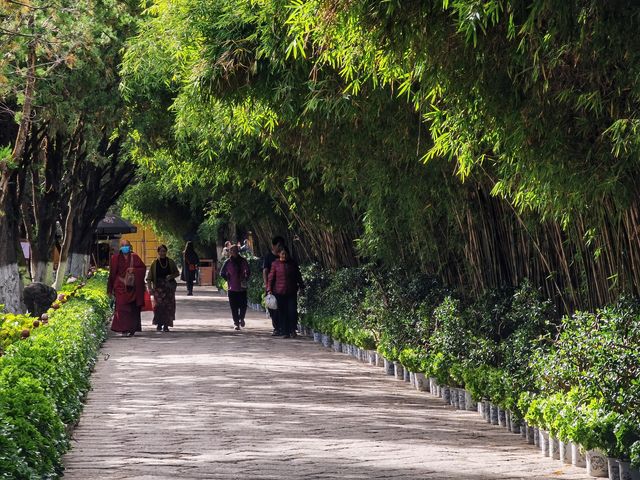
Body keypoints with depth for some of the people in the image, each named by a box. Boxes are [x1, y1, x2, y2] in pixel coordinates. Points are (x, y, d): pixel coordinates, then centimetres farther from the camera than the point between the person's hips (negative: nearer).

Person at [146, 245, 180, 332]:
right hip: (158, 287, -2)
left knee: (168, 306, -2)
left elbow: (177, 273, 14)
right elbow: (149, 278, 0)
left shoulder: (170, 262, 7)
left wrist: (171, 276, -7)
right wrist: (149, 288, -11)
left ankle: (166, 325, 7)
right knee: (159, 304, -13)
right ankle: (159, 324, 0)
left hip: (169, 287, 2)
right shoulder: (155, 263, 1)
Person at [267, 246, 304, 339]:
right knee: (282, 313, 1)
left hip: (292, 292, 1)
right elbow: (271, 277, 2)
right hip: (280, 292, -1)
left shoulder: (292, 264, 7)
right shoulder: (275, 264, 1)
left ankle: (293, 330, 12)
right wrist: (269, 289, -5)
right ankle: (285, 332, 9)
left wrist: (301, 286, 13)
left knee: (292, 311, -6)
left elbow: (298, 276, 16)